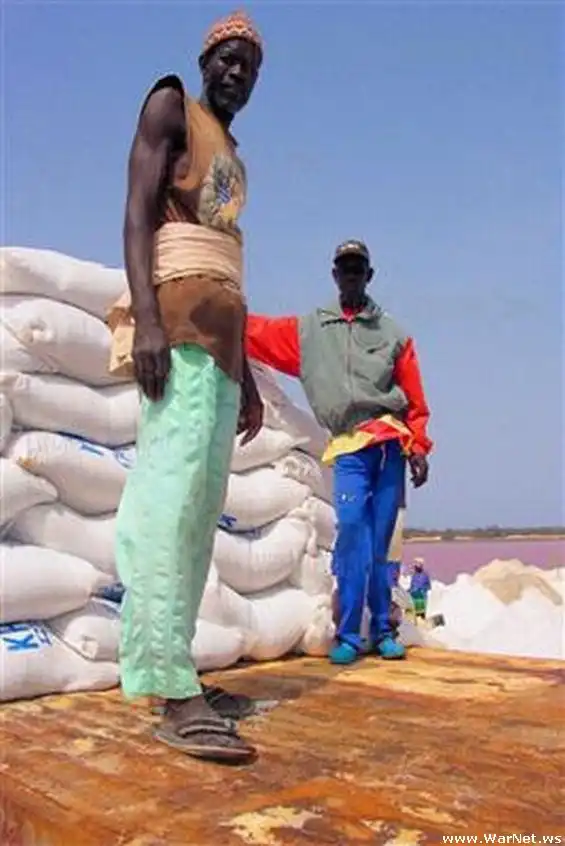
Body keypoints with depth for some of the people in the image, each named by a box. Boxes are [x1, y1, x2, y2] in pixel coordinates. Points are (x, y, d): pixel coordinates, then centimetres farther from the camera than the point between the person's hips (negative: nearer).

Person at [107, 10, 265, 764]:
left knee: (201, 500, -1)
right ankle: (175, 692, -25)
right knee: (174, 487, -20)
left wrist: (246, 376, 20)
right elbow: (137, 211, -7)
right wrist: (146, 319, -23)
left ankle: (175, 673, 0)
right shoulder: (170, 106, 8)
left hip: (219, 327, 8)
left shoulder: (233, 159, 30)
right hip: (176, 310, -8)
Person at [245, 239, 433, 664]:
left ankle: (382, 631, 12)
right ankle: (348, 636, -6)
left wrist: (418, 447, 2)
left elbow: (415, 400, 11)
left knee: (379, 542, 2)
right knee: (352, 531, -14)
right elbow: (252, 330, 9)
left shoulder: (393, 334, 14)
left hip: (391, 443, 1)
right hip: (349, 448, -1)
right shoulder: (306, 330, 15)